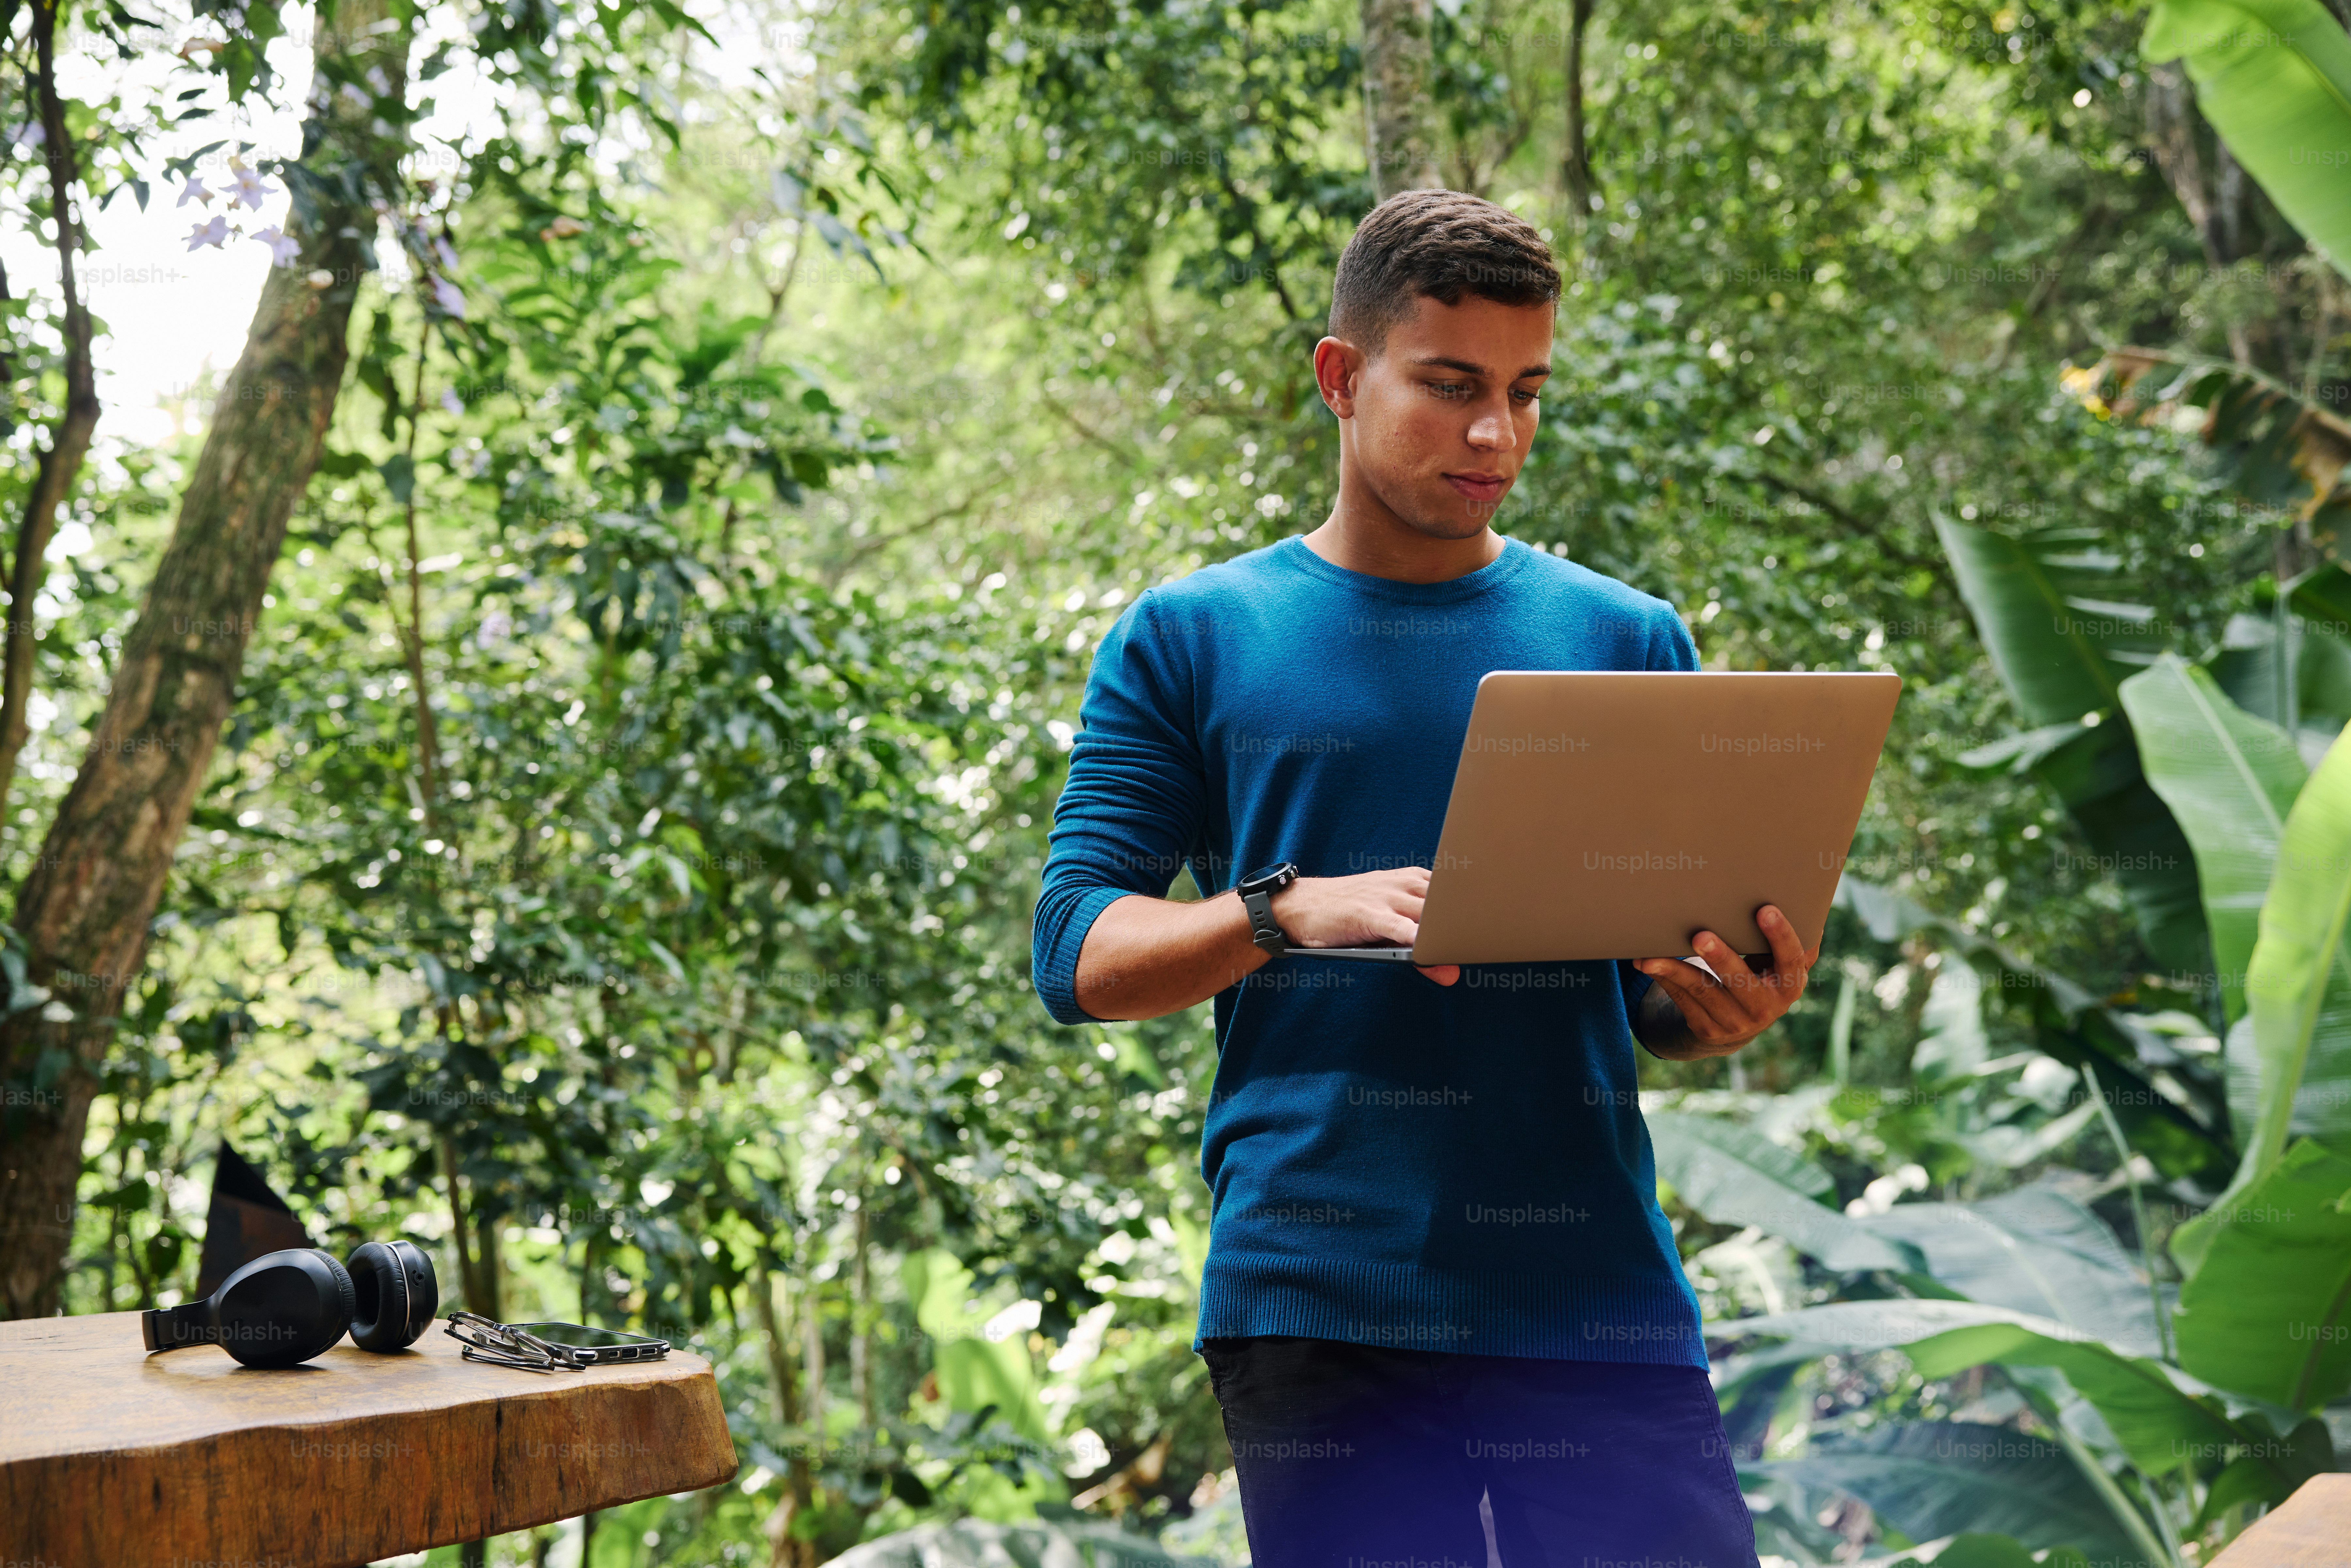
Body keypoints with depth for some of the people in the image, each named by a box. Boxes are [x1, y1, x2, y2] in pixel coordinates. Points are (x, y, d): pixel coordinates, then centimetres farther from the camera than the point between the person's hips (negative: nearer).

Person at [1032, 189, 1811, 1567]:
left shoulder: (1628, 641, 12)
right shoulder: (1192, 640, 8)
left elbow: (1663, 997, 14)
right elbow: (1079, 950, 2)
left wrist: (1723, 1010, -11)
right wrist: (1293, 910, -16)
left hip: (1597, 1298, 2)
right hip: (1318, 1313, -1)